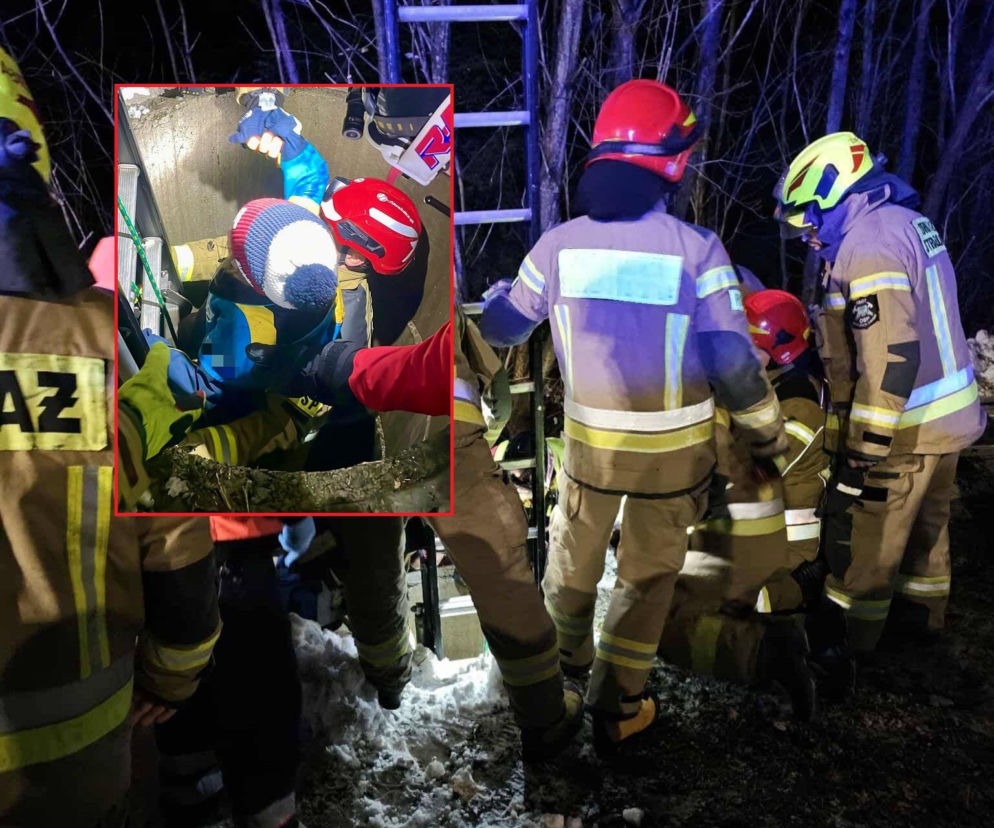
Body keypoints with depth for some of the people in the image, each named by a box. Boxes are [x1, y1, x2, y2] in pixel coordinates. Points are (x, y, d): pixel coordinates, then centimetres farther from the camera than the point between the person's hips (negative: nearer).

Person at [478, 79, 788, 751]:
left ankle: (568, 658, 51)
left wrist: (497, 294, 27)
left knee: (574, 552, 26)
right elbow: (735, 366, -14)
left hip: (589, 440, 2)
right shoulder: (697, 249, -17)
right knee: (648, 573, 17)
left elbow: (502, 327, 4)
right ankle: (616, 709, 29)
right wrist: (768, 432, 4)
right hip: (674, 450, -2)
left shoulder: (558, 244, -10)